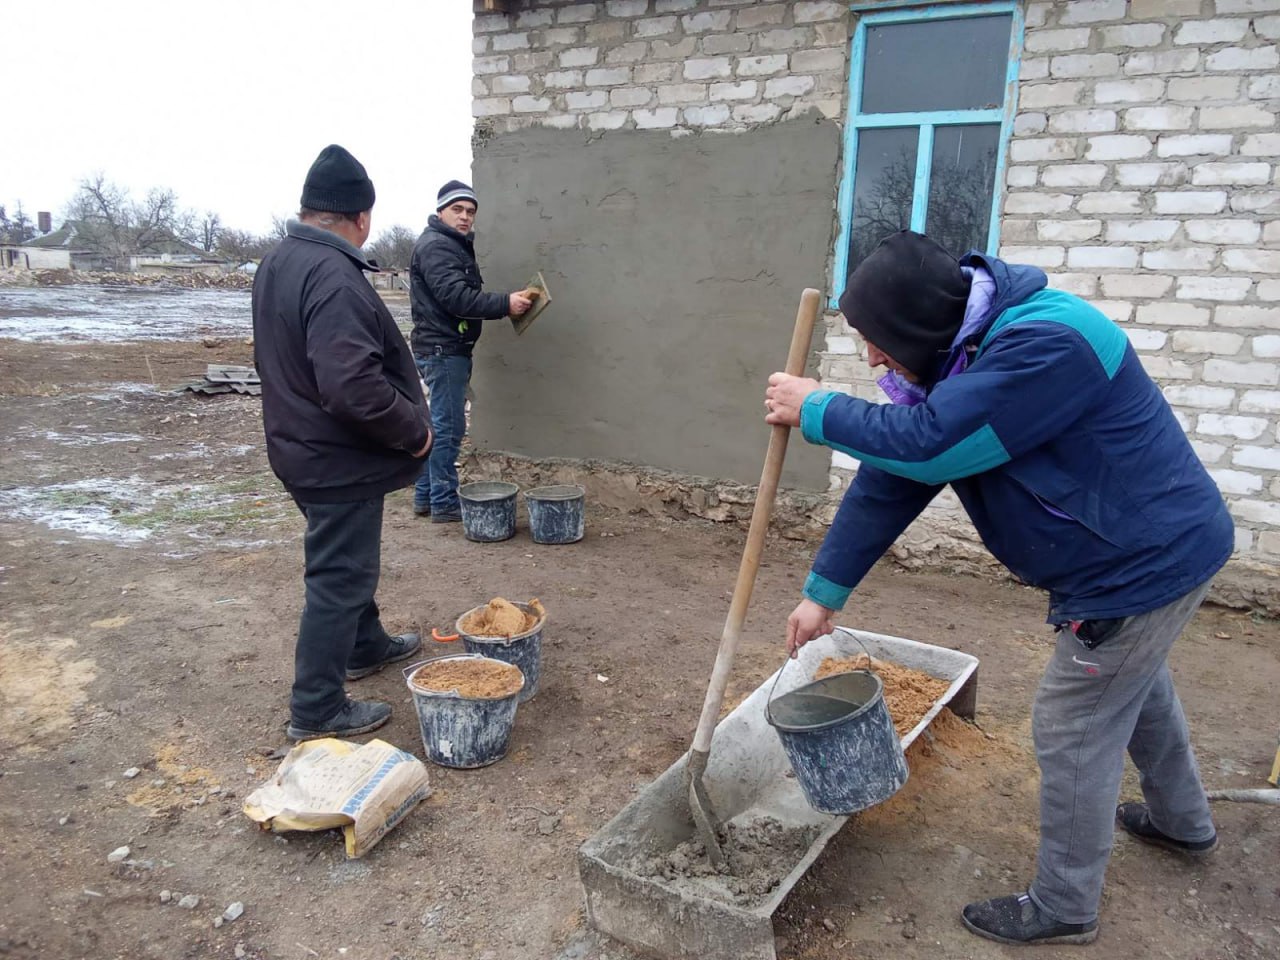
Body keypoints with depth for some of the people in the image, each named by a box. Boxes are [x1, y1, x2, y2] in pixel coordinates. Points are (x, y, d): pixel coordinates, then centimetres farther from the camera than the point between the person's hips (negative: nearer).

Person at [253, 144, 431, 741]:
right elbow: (352, 384, -34)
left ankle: (366, 646, 46)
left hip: (300, 445, 10)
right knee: (338, 579, 2)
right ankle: (316, 711, 15)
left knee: (348, 561, 26)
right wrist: (414, 431, -20)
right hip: (340, 460, -10)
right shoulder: (334, 276, -26)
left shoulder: (278, 262, 6)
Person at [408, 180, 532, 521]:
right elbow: (457, 298, -23)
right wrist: (506, 304, -24)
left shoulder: (455, 245, 20)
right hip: (443, 349, -11)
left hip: (448, 349, 11)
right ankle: (444, 503, 0)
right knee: (448, 426, -6)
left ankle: (426, 497, 23)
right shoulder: (435, 246, -13)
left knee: (441, 424, 14)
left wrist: (504, 303, 8)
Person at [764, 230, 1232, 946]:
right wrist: (825, 592, 0)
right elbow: (890, 480, -2)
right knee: (1136, 687, 30)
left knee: (1074, 731, 2)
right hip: (1154, 549, 10)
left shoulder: (1047, 343, -32)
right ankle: (1184, 821, 57)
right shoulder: (956, 360, -2)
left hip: (1146, 563, -10)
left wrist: (819, 413, -21)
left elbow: (926, 444, -37)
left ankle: (1065, 908, 23)